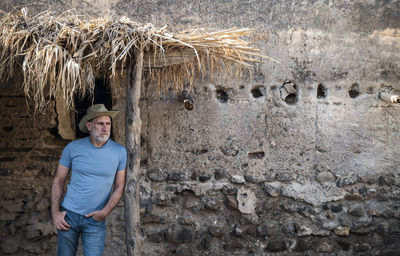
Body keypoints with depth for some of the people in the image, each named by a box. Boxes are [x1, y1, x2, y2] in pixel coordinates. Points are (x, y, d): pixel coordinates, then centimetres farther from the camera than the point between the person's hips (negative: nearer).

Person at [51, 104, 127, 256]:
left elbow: (119, 187, 1)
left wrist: (105, 212, -11)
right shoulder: (72, 148, -4)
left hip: (95, 220, 0)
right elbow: (59, 180, 4)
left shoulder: (119, 152, -4)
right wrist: (55, 213, -2)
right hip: (68, 215, 1)